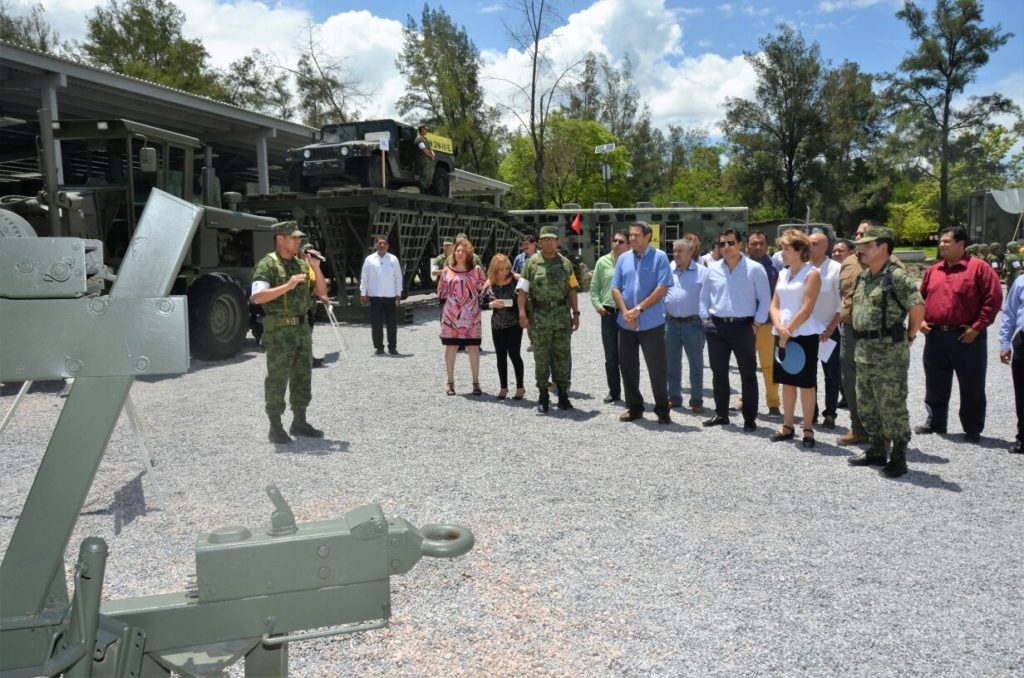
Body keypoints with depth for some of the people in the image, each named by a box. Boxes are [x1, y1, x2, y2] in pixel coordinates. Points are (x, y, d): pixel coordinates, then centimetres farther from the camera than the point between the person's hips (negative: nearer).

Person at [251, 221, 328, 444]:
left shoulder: (301, 264, 12)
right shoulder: (267, 265, -9)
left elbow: (322, 292, 11)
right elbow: (257, 297, -21)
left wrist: (316, 268, -2)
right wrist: (287, 286, -26)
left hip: (301, 328, 7)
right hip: (279, 331, -7)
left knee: (302, 377, 12)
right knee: (277, 380, -1)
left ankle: (299, 423, 23)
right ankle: (275, 428, 7)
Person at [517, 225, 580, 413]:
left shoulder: (565, 263, 10)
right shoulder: (532, 263, 2)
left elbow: (572, 290, 12)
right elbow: (522, 289, -3)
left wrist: (576, 313, 6)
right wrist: (522, 312, -14)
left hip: (562, 316, 2)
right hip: (539, 317, -2)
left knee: (563, 357, 5)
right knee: (541, 358, 5)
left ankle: (563, 395, 15)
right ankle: (543, 396, 15)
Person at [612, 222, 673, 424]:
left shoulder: (659, 257, -4)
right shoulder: (623, 259, 8)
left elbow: (662, 288, -12)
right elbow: (615, 288, 5)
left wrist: (639, 309, -15)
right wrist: (625, 312, -9)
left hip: (651, 323, -4)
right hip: (626, 323, 5)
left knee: (657, 368, 0)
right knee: (627, 366, 10)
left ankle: (662, 410, 12)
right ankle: (634, 407, 24)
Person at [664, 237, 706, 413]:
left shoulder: (702, 272, -3)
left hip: (693, 324, -3)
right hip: (671, 323, 3)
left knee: (696, 364, 5)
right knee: (672, 363, 11)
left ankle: (697, 400, 14)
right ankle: (674, 397, 22)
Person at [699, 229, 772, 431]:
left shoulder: (755, 269, -4)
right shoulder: (713, 269, 7)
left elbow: (765, 299, -2)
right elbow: (704, 297, 17)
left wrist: (757, 324, -7)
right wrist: (706, 319, 8)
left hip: (743, 326, -4)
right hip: (716, 326, 4)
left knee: (748, 374, 1)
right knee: (719, 373, 11)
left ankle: (750, 418, 9)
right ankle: (721, 414, 23)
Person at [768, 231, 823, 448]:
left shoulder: (812, 273, -7)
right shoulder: (783, 273, 13)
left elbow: (806, 310, -14)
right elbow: (774, 305, 7)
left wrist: (788, 330, -13)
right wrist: (779, 327, -10)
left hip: (804, 334, -6)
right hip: (782, 334, 6)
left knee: (806, 384, 0)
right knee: (787, 382, 11)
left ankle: (808, 430, 7)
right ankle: (787, 427, 20)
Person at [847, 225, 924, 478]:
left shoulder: (896, 276, -14)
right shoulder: (863, 277, 12)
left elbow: (918, 307, -19)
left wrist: (909, 336, -8)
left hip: (890, 354, -9)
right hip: (864, 352, 9)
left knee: (892, 408, -1)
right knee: (866, 407, 16)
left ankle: (898, 457, 11)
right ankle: (877, 451, 30)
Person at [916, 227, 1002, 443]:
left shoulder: (979, 268, -6)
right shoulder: (933, 271, 11)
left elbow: (993, 298, -11)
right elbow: (920, 298, 19)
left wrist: (977, 327, -14)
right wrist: (920, 320, 4)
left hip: (967, 338, -5)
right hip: (935, 336, 5)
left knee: (972, 386, 5)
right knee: (935, 385, 13)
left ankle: (973, 430, 15)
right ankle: (935, 423, 26)